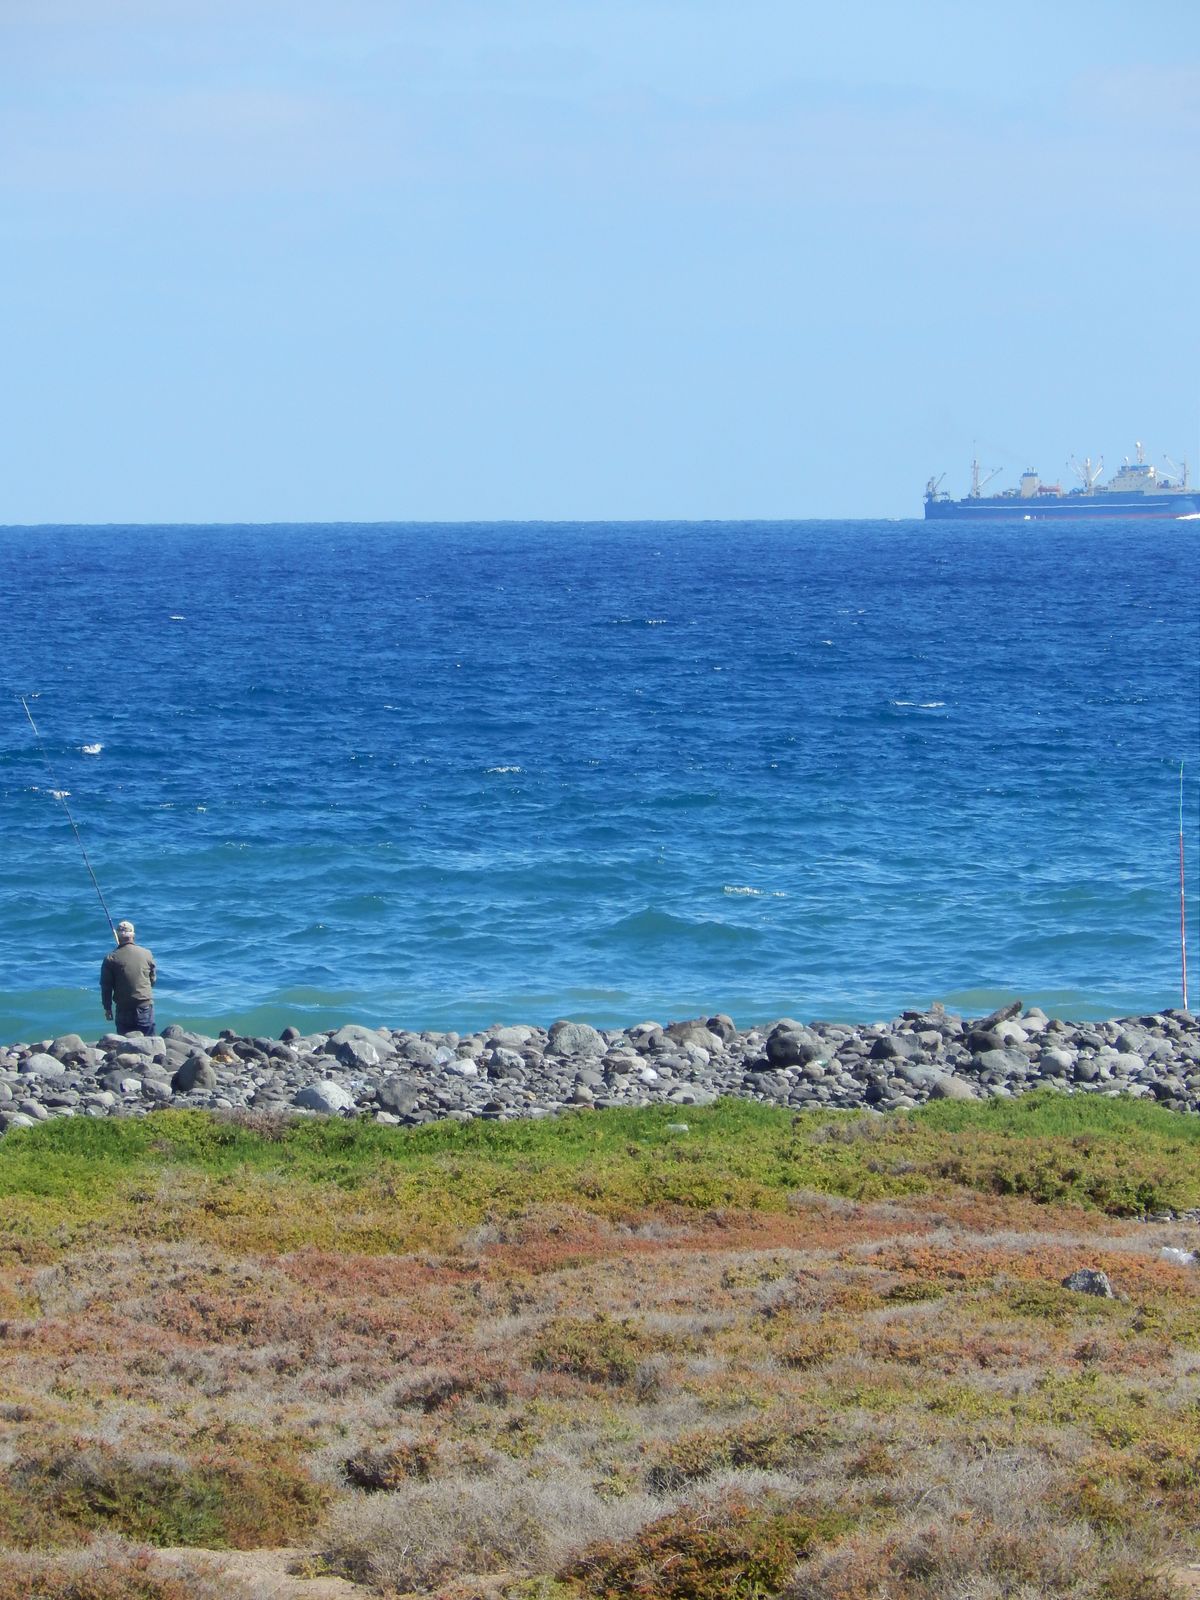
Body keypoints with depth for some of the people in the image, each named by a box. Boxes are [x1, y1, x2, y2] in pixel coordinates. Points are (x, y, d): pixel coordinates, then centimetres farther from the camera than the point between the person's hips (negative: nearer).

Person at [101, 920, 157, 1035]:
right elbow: (153, 979, 11)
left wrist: (107, 1008, 6)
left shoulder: (111, 959, -7)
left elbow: (106, 986, -3)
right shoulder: (146, 954, -1)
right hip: (146, 1005, 1)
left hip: (124, 1008, -1)